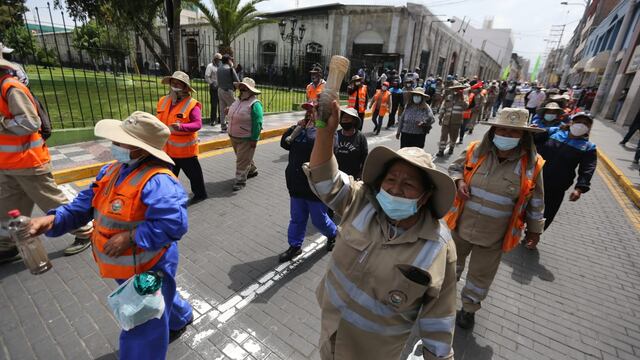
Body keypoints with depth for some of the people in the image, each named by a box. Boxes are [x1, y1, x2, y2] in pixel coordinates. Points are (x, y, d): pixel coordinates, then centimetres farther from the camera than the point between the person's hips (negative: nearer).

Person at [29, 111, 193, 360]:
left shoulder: (156, 181, -32)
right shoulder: (113, 170, 0)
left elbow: (174, 224, -37)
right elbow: (85, 204, 5)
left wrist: (131, 237, -31)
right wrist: (53, 219, -12)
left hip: (148, 269, -9)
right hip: (124, 267, 9)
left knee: (142, 332, 11)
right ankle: (181, 319, 63)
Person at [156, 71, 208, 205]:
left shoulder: (192, 104, -18)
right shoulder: (163, 101, 4)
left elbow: (198, 124, -28)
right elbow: (159, 121, 13)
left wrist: (181, 127, -42)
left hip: (185, 148, -7)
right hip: (168, 148, 7)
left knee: (193, 173, 10)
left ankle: (200, 194, 29)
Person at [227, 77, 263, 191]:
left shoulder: (255, 104, -18)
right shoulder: (237, 101, 9)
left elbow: (257, 123, -21)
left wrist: (254, 139, -23)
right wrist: (231, 133, 21)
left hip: (246, 139, -9)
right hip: (234, 137, 9)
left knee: (242, 160, -3)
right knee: (245, 157, 22)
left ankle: (240, 180, 6)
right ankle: (252, 170, 43)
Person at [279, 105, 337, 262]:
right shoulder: (301, 128, 12)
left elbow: (315, 144, -29)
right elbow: (284, 143, 5)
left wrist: (310, 128, -14)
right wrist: (295, 127, -3)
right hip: (297, 184, 6)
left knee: (319, 220, 11)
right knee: (297, 219, 16)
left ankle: (334, 234, 40)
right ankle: (295, 246, 32)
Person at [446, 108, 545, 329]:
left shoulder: (531, 164, -13)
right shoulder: (475, 151, -12)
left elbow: (535, 202, 0)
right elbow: (455, 168, 6)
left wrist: (534, 229, 8)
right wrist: (459, 181, -15)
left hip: (493, 236, -1)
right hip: (461, 225, 1)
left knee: (481, 274, 18)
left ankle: (469, 308, 45)